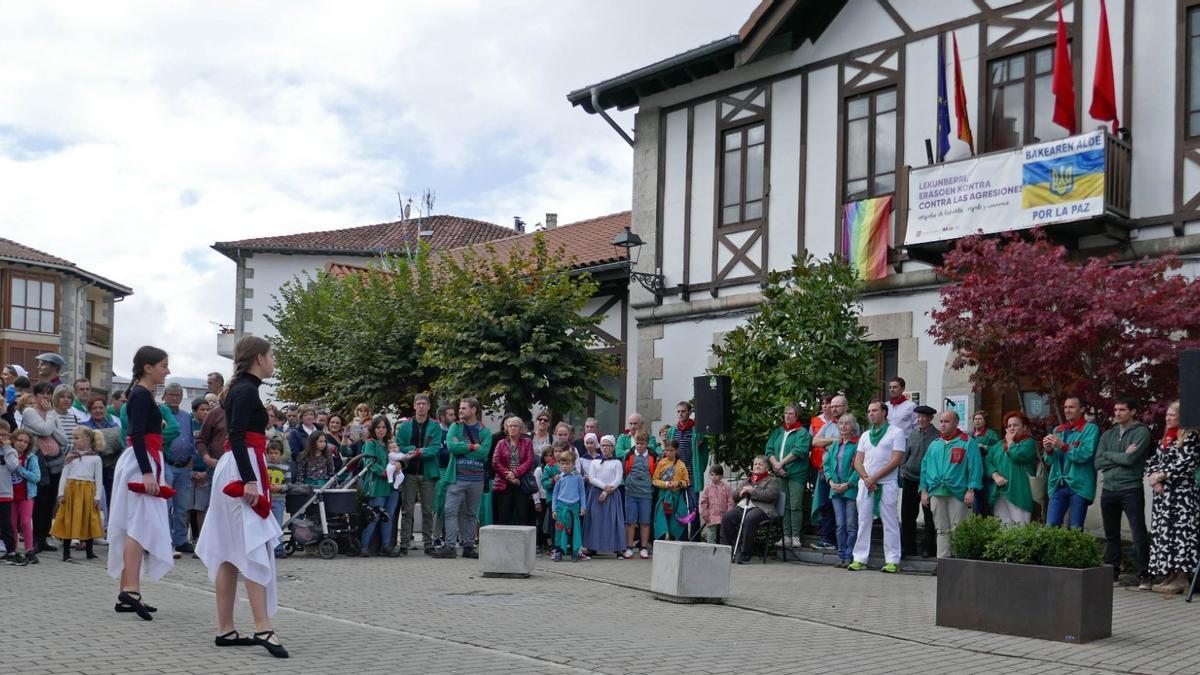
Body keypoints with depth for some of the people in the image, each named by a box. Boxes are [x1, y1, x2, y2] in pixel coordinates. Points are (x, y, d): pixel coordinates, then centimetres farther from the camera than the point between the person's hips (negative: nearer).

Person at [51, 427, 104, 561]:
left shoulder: (96, 458, 4)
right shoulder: (71, 456, 9)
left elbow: (99, 479, 3)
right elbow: (64, 475, 7)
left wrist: (97, 497, -3)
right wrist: (61, 493, -1)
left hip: (88, 491, -1)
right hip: (71, 489, 1)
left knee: (88, 521, 4)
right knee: (69, 520, 0)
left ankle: (89, 551, 13)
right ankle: (66, 552, 5)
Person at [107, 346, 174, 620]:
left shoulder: (142, 395, 18)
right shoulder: (141, 395, -11)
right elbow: (137, 436, -20)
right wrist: (147, 473, -26)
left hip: (143, 464, 10)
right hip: (142, 463, -10)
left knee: (133, 527, 8)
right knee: (141, 525, -16)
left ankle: (126, 593, 9)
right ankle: (131, 589, -23)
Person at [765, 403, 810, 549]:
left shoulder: (802, 432, 1)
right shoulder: (777, 432, 17)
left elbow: (799, 450, -13)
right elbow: (769, 450, 9)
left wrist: (781, 463, -13)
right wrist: (775, 465, -8)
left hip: (796, 474, -5)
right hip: (780, 474, 5)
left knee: (795, 506, -8)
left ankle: (796, 537, -5)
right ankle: (786, 537, 8)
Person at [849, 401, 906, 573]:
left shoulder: (896, 432, 3)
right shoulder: (865, 435, 19)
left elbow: (896, 460, -7)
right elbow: (857, 462, 13)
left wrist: (875, 477, -11)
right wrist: (866, 478, -7)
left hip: (887, 483, -5)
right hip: (865, 483, 5)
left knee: (890, 523, -5)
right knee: (863, 521, 4)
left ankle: (892, 561, -2)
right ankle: (860, 559, 7)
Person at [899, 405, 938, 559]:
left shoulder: (937, 436, -6)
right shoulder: (913, 433, 10)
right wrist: (903, 471, 7)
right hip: (910, 479, 5)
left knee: (929, 517, 2)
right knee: (907, 515, 7)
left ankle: (928, 548, 10)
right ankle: (907, 547, 16)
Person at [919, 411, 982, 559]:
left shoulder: (967, 443, 2)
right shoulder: (935, 444, 19)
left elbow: (975, 467, -5)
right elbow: (925, 467, 19)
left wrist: (971, 490, -13)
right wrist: (924, 490, 10)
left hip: (958, 493, -5)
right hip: (936, 493, 5)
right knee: (942, 531, 7)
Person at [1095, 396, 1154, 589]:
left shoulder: (1141, 432, -3)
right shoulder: (1108, 434, 14)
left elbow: (1130, 459, -15)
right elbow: (1098, 462, 3)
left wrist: (1109, 455, -2)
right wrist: (1121, 456, -6)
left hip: (1131, 489, -6)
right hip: (1109, 490, 6)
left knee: (1139, 533, -7)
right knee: (1111, 535, 11)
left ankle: (1144, 575, -4)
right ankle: (1112, 572, 19)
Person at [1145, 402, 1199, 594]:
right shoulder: (1165, 437, 18)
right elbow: (1153, 461, 17)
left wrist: (1162, 475, -12)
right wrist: (1153, 477, -2)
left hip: (1182, 491, -8)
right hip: (1162, 492, 8)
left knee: (1181, 531, -9)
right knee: (1163, 532, 6)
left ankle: (1182, 578, -7)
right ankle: (1170, 576, 11)